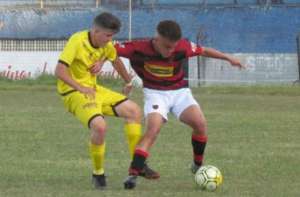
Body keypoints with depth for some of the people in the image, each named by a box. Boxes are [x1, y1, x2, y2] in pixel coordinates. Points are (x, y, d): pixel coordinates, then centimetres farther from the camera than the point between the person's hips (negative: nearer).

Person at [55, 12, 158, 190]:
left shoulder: (107, 45, 2)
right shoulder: (77, 41, -20)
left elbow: (116, 60, 25)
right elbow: (60, 71, -26)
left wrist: (129, 82, 31)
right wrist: (81, 88, -29)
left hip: (94, 89, 8)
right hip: (73, 93, -8)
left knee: (134, 110, 1)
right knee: (99, 125, -30)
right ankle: (98, 174, -8)